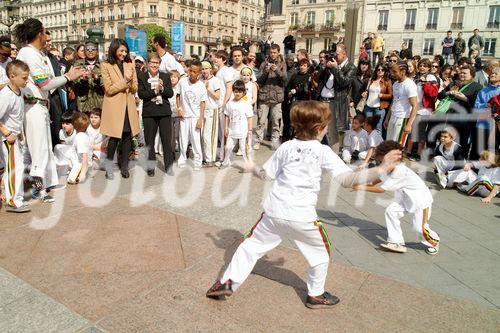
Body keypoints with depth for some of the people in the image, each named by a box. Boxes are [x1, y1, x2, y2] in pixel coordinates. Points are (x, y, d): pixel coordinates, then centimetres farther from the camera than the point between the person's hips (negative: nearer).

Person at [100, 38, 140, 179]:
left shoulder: (130, 65, 12)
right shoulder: (106, 66, 0)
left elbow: (134, 89, 8)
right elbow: (109, 89, -7)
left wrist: (130, 80, -11)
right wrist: (125, 81, -12)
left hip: (129, 106, 4)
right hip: (114, 106, -4)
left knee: (127, 136, 1)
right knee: (115, 136, -5)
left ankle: (124, 166, 14)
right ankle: (109, 165, 13)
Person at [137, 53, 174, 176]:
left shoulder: (166, 76, 8)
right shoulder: (141, 77, 2)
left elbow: (170, 93, 1)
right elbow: (141, 94, -8)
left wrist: (162, 88, -16)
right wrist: (155, 91, -16)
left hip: (165, 112, 1)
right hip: (149, 113, -1)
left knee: (167, 140, 3)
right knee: (149, 140, 6)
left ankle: (169, 166, 12)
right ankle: (150, 167, 17)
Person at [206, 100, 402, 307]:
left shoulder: (286, 147, 3)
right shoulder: (323, 152, -7)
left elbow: (266, 174, 10)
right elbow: (347, 179, -17)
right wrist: (381, 169, -15)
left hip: (274, 211, 3)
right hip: (302, 216, -3)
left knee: (252, 245, 19)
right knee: (321, 251, 22)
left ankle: (227, 282, 20)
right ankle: (316, 295, 32)